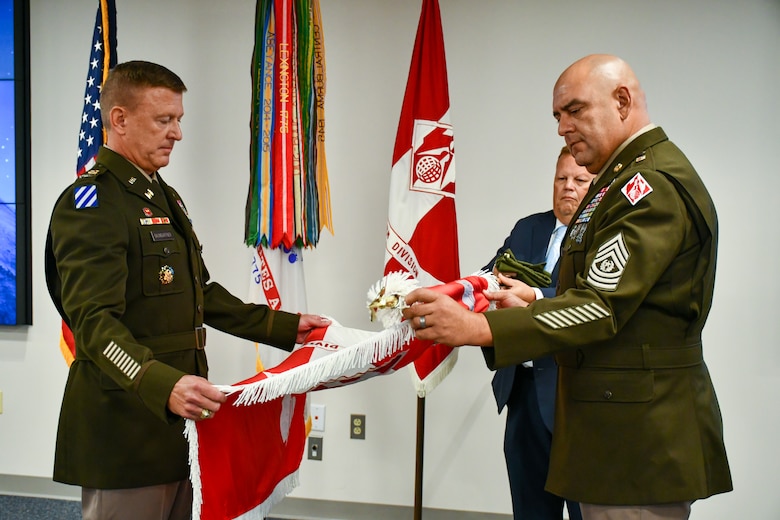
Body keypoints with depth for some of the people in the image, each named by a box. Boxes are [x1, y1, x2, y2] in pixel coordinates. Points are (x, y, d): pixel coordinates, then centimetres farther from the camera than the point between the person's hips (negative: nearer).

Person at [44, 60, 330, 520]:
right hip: (124, 434, -9)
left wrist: (285, 327, 18)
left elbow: (202, 294, 24)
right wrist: (161, 384, -39)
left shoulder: (165, 197, 19)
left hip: (178, 424, 9)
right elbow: (95, 322, -24)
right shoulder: (92, 203, -13)